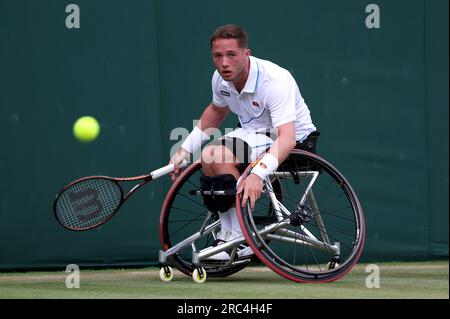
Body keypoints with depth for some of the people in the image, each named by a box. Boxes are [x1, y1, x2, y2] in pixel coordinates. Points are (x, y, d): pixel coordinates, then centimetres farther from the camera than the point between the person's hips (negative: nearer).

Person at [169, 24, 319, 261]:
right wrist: (185, 149, 11)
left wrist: (257, 174, -56)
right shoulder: (221, 79, -6)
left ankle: (240, 240, -22)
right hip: (254, 135, 8)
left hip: (296, 142, -8)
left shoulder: (276, 81, -30)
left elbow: (286, 138, -41)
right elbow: (216, 110, 19)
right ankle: (227, 232, -2)